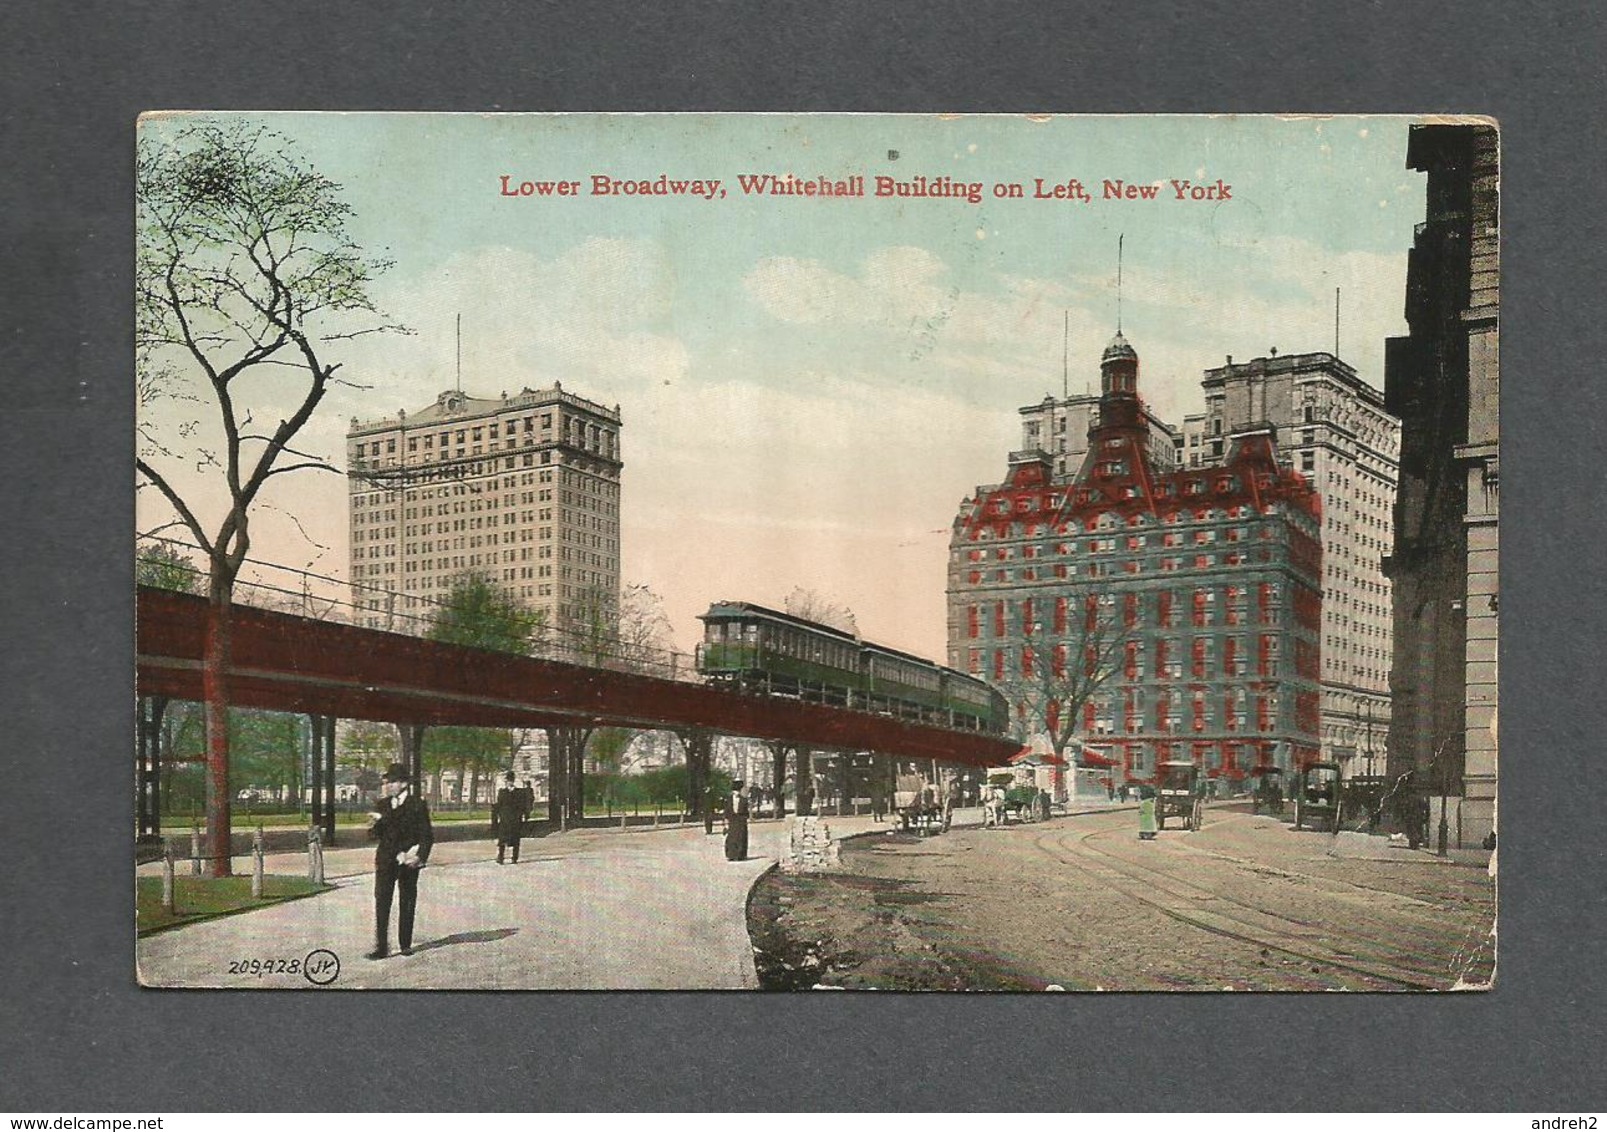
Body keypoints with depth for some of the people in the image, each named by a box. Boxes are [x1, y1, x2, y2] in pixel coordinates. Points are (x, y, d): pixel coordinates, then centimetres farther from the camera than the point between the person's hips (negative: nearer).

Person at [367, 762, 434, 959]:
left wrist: (420, 856, -15)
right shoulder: (384, 804, 9)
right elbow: (375, 834, 8)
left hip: (408, 861, -2)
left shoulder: (417, 805, -3)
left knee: (407, 903, 8)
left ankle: (406, 944, 19)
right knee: (381, 902, -7)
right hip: (386, 860, 2)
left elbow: (427, 835, -3)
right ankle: (381, 947, -6)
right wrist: (377, 824, -14)